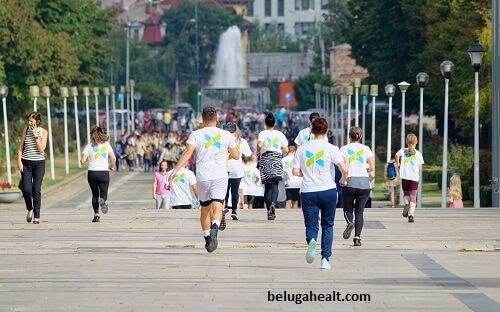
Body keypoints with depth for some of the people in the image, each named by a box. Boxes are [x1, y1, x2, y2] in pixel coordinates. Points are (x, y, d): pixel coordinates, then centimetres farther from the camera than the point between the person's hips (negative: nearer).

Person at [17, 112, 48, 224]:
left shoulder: (43, 132, -1)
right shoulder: (26, 130, 3)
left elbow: (41, 148, -11)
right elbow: (20, 147, 6)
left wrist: (36, 135, -14)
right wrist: (19, 161, -3)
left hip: (39, 163, -1)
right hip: (26, 163, 1)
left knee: (36, 189, -5)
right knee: (26, 189, -7)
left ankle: (37, 216, 1)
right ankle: (30, 209, 21)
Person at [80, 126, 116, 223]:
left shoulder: (89, 146, 0)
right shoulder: (106, 144, 4)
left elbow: (83, 161, -6)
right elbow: (113, 158, -1)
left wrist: (81, 161, 17)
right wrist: (111, 166, 17)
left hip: (92, 173, 0)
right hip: (104, 172, 0)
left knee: (95, 194, 13)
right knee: (103, 193, 5)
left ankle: (96, 215, 5)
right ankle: (103, 200, -32)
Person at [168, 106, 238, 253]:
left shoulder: (196, 135, 1)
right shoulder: (226, 135, 5)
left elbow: (187, 153, -13)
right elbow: (236, 156, 12)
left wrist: (175, 171, -15)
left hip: (202, 176, 1)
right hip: (220, 176, -1)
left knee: (205, 208, 17)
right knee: (217, 206, -12)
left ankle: (207, 237, 22)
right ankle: (214, 228, -40)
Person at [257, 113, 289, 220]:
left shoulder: (263, 133, 1)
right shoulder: (280, 134, 8)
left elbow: (260, 144, -18)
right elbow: (286, 150, 8)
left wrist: (258, 152, 2)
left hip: (265, 160, 0)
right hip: (276, 160, 0)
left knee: (267, 186, 9)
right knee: (274, 185, -8)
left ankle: (269, 211, 8)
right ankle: (273, 203, -35)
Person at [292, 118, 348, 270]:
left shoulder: (302, 148, 2)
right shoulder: (331, 148, -5)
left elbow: (295, 172, 1)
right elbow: (344, 169, -14)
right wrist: (343, 180, 6)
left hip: (308, 192, 1)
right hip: (328, 190, -1)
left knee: (311, 224, 7)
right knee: (327, 225, 13)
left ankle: (311, 240, -28)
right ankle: (325, 259, 6)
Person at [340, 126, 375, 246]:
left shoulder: (344, 149, 4)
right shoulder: (366, 149, 7)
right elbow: (372, 168, 2)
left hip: (349, 183, -1)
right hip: (364, 183, 1)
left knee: (348, 209, 12)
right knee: (359, 211, 8)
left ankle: (350, 223, -21)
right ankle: (357, 237, -3)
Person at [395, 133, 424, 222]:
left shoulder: (403, 151, 3)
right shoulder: (418, 154, 3)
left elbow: (397, 155, -19)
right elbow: (420, 168, 2)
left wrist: (397, 164, -3)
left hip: (405, 177, 1)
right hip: (414, 178, -1)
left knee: (406, 194, 21)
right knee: (413, 196, 2)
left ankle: (406, 204, -10)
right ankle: (411, 214, -13)